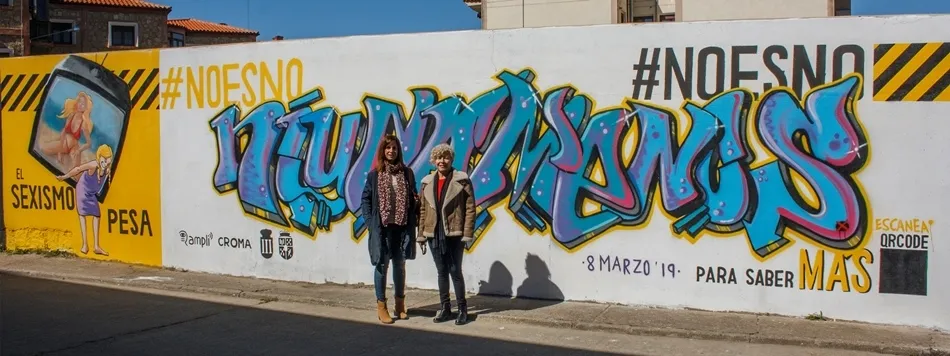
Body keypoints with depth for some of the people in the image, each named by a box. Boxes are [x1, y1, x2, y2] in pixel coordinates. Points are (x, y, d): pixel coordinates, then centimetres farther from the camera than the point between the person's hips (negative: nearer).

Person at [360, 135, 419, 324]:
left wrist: (414, 221, -5)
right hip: (382, 227, -2)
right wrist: (369, 221, -8)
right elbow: (366, 199, 1)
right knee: (382, 265, 2)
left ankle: (400, 304, 22)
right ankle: (381, 306, 9)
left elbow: (413, 198, 6)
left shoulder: (407, 172, 5)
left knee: (399, 265, 11)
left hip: (403, 226, 2)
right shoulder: (374, 174, 0)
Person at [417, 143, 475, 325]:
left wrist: (467, 234, -11)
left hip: (454, 234, -4)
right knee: (442, 272, 12)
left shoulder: (462, 180, -4)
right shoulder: (427, 182, 8)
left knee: (455, 271, 0)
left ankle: (462, 310, 11)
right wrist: (421, 234, 7)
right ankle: (445, 308, 21)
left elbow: (470, 208, -7)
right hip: (434, 234, 4)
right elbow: (422, 210, 11)